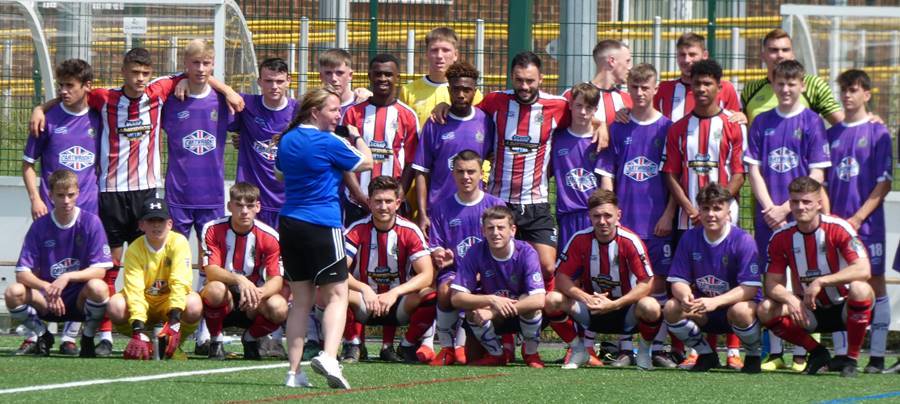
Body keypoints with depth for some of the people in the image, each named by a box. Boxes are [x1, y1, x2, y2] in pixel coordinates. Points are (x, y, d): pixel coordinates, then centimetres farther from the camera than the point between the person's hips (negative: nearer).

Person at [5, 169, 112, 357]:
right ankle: (42, 336, 3)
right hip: (47, 300, 1)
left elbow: (100, 271, -12)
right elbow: (22, 273, -8)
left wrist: (67, 277, -28)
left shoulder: (91, 222, -7)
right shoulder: (40, 226, -3)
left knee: (98, 287, -35)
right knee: (13, 293, -27)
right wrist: (47, 288, -28)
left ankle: (88, 339, -5)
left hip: (80, 299, -1)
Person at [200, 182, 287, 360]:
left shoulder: (269, 237, -10)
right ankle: (216, 342, -9)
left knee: (279, 308, -30)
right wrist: (239, 280, -40)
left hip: (252, 306, 1)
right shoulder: (213, 230, -11)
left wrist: (259, 293, -37)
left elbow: (276, 280, -14)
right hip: (224, 303, -1)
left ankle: (251, 339, 5)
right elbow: (211, 271, -21)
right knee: (216, 289, -37)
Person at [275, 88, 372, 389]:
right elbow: (365, 163, 3)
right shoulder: (328, 143, -11)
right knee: (336, 294, -3)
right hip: (322, 226, -7)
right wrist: (356, 137, 22)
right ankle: (328, 355, -24)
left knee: (300, 298, 11)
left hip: (289, 225, 7)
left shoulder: (286, 141, 11)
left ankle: (294, 370, 6)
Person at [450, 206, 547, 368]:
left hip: (526, 317, -1)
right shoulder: (475, 253, -17)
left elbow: (539, 301, -33)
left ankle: (531, 353, -6)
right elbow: (456, 298, -21)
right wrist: (492, 300, -38)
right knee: (473, 311, -30)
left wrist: (492, 312, -36)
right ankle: (496, 354, -3)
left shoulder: (526, 253, -23)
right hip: (496, 322, 2)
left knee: (531, 303, -35)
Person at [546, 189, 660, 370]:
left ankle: (644, 352, -1)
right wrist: (586, 298, -26)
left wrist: (615, 305, -30)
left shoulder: (630, 241, -16)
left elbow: (646, 284, -20)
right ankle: (579, 351, 2)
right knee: (553, 299, -23)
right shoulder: (580, 239, -9)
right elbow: (562, 277, -8)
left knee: (650, 307, -36)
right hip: (591, 308, 2)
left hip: (624, 308, -2)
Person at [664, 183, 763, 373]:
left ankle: (754, 356, -6)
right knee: (671, 309, -23)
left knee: (741, 311, -39)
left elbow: (750, 288, -22)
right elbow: (678, 281, -2)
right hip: (703, 309, 4)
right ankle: (706, 355, 2)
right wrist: (685, 296, -28)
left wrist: (715, 302, -35)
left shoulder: (742, 240, -16)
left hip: (736, 302, -4)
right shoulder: (689, 238, -2)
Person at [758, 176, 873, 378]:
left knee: (859, 289, -37)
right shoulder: (781, 238, -6)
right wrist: (790, 299, -28)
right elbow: (773, 284, -5)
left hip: (845, 308, -4)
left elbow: (863, 270, -29)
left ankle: (852, 358, -16)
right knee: (766, 310, -21)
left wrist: (821, 281, -33)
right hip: (811, 310, 4)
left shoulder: (838, 229, -17)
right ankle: (817, 353, 2)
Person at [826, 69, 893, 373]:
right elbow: (822, 182, 13)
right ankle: (841, 354, 8)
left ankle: (876, 356, -3)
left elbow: (884, 183, -5)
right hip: (835, 221, 4)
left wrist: (858, 217, -12)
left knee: (874, 285, -2)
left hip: (867, 223, -4)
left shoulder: (878, 133, -1)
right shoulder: (831, 134, 11)